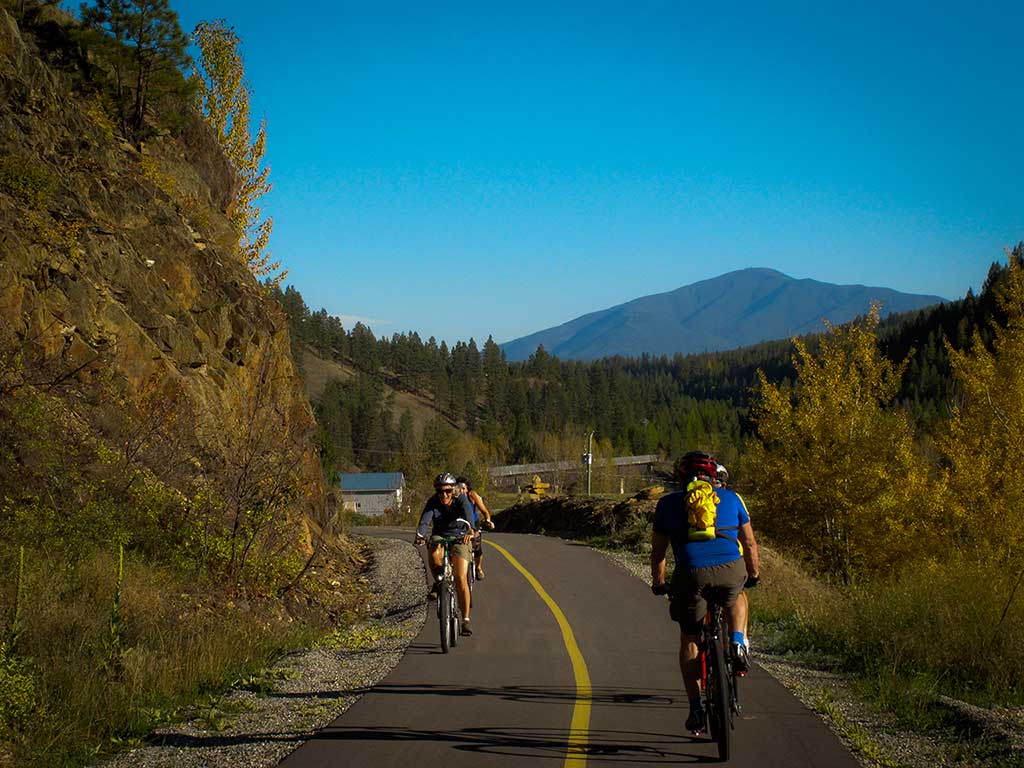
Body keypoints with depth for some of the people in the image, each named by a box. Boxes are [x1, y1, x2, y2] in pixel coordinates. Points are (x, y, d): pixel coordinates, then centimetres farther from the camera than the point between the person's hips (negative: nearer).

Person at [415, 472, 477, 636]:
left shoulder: (461, 500, -16)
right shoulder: (433, 503, -13)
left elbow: (468, 515, -35)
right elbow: (425, 520, -28)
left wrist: (470, 531, -56)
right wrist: (420, 536, -49)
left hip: (460, 539, -1)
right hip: (440, 538, 1)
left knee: (461, 579, -17)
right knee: (434, 555, -36)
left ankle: (466, 619, -9)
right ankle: (438, 582, -5)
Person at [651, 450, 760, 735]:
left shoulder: (668, 503, 19)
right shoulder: (730, 498, 20)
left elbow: (657, 550, 24)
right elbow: (750, 543, 25)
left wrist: (658, 583, 38)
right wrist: (753, 575, 41)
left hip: (691, 575, -1)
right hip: (730, 571, 1)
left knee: (689, 641, 20)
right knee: (735, 600, 38)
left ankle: (696, 709, 12)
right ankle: (738, 644, 13)